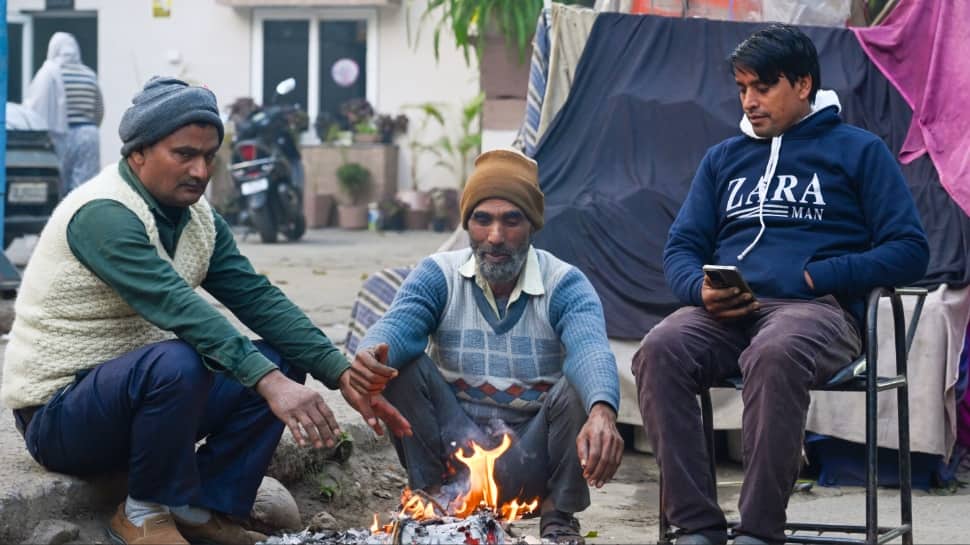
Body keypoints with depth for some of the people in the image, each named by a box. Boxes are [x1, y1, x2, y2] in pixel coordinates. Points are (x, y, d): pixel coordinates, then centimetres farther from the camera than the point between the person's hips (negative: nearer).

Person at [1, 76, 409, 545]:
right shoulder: (103, 214, -23)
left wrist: (343, 375, -15)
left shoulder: (199, 220, 4)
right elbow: (178, 307, -35)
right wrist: (269, 382, -43)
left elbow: (257, 298, -3)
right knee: (178, 361, -35)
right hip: (57, 414, -8)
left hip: (138, 390, 8)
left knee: (282, 362, -3)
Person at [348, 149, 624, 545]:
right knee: (399, 363, -19)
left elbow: (590, 349, -29)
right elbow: (399, 325, -21)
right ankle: (435, 502, -6)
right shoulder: (439, 275, -1)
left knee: (581, 383, -27)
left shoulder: (564, 285, -7)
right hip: (456, 449, 1)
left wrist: (602, 413, -52)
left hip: (532, 459, -1)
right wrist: (373, 352, -48)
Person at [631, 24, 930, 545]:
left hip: (817, 309, -4)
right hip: (726, 312, 4)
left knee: (774, 356, -40)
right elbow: (681, 247, 21)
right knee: (659, 351, -29)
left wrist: (814, 277, -8)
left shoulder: (857, 150, 13)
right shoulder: (723, 158, 26)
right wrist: (701, 288, -4)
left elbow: (909, 250, 4)